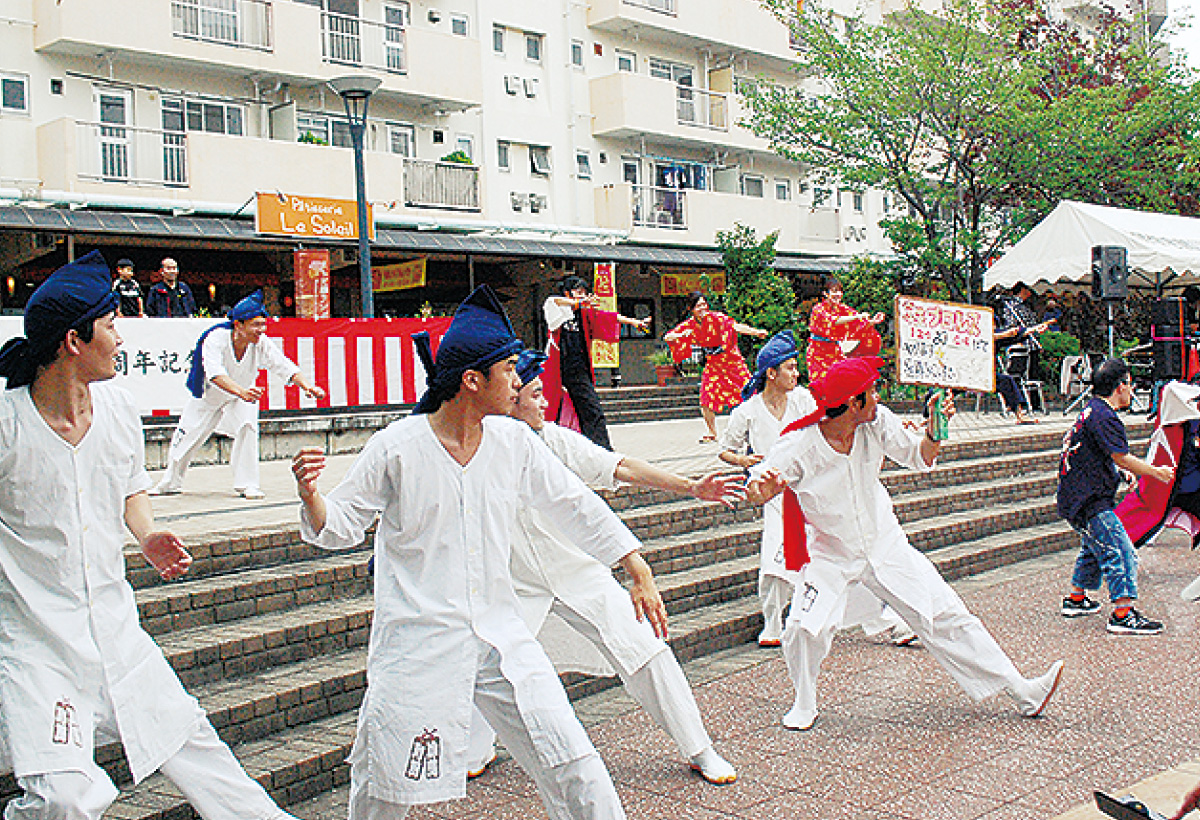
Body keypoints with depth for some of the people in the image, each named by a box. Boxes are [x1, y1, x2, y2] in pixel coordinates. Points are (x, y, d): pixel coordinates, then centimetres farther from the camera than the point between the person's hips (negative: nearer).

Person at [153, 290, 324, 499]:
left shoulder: (262, 343, -27)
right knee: (187, 437, 9)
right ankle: (171, 483, 34)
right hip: (208, 396, -1)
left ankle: (247, 484, -13)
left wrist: (306, 386, -52)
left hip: (243, 397, 1)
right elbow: (215, 374, -49)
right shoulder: (216, 338, -35)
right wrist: (241, 391, -67)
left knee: (248, 427, -25)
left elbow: (286, 367, -33)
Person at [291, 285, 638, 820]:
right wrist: (311, 497, -25)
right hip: (416, 645, -3)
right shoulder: (397, 447, -11)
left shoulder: (513, 441, 1)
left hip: (500, 636, 4)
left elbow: (576, 507, 9)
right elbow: (340, 527, -2)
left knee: (572, 766, 1)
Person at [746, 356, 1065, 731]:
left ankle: (1021, 690, 11)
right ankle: (804, 705, 8)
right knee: (803, 630, -21)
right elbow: (754, 487, -26)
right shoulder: (798, 444, -24)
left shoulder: (877, 422, -13)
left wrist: (934, 430, -24)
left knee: (948, 618, 2)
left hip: (887, 546, 3)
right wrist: (762, 487, -52)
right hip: (830, 556, -3)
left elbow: (920, 458, -1)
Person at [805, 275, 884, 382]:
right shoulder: (818, 308, -9)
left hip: (835, 352, 5)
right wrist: (857, 316, -33)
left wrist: (872, 322, -21)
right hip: (818, 353, -5)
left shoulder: (842, 308, 6)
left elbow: (862, 325, 0)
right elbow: (832, 320, -28)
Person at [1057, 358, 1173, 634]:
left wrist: (1122, 471, 21)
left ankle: (1075, 599, 35)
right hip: (1091, 502, -11)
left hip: (1075, 496, 11)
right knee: (1121, 552, -12)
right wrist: (1156, 472, -12)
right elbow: (1122, 458, -22)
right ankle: (1123, 614, -14)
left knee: (1095, 547, 26)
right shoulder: (1105, 417, -18)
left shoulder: (1090, 410, 15)